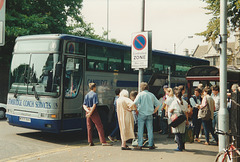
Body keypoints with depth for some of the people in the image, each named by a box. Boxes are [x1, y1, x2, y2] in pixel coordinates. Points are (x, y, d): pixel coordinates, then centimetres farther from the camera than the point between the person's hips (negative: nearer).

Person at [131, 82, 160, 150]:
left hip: (141, 114, -3)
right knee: (150, 130, 8)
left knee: (140, 130, 2)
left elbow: (134, 103, -16)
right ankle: (151, 145, 10)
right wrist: (154, 111, 13)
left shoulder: (140, 94, -4)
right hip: (150, 115, 3)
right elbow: (158, 104, 7)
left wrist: (136, 109, -1)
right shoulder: (151, 95, 7)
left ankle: (140, 145, 3)